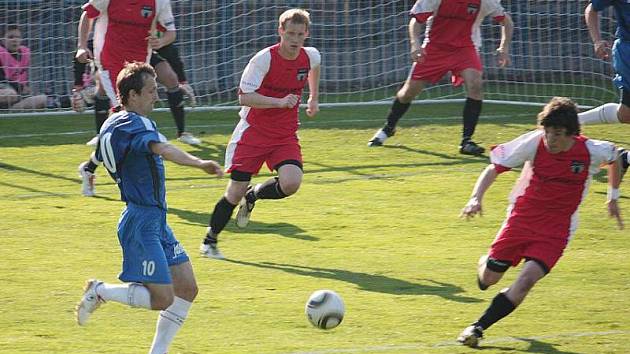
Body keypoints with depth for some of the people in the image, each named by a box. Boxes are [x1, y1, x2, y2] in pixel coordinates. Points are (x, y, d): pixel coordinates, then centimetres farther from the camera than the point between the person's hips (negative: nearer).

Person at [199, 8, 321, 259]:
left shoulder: (311, 56, -4)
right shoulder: (264, 58, -19)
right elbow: (244, 97, -25)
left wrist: (314, 98, 30)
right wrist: (280, 102, -34)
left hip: (285, 135, 4)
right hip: (254, 131, -3)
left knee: (291, 183, -21)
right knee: (236, 191, -4)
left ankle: (253, 196, 12)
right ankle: (210, 241, 19)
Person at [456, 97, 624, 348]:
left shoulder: (591, 151, -17)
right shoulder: (533, 143, -18)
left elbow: (613, 156, 8)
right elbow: (494, 168, -11)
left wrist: (613, 198, 16)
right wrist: (476, 198, -27)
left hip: (556, 229, -1)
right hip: (522, 216, 1)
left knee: (527, 279, -22)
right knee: (489, 278, 6)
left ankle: (478, 327, -12)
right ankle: (485, 263, 46)